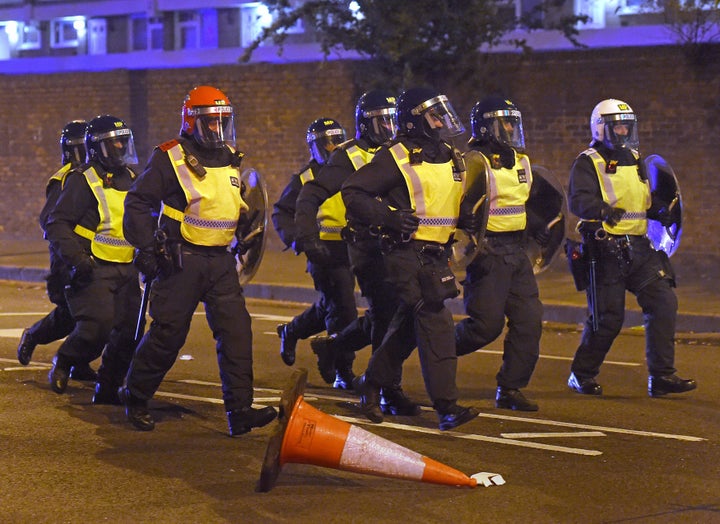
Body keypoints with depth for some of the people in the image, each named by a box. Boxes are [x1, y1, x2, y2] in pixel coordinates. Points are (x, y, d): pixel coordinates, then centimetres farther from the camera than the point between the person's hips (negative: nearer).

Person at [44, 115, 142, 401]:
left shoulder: (131, 180, 15)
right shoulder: (82, 180, -8)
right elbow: (56, 224, -12)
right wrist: (76, 257, -22)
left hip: (126, 270, 7)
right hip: (94, 270, -7)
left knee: (129, 330, -1)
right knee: (97, 327, -19)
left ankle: (107, 388, 13)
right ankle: (62, 362, 9)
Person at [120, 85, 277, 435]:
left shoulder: (230, 159, 13)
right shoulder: (170, 158, -6)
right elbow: (138, 203, -5)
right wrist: (146, 247, -11)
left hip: (220, 262, 5)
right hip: (182, 259, -5)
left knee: (236, 330, -7)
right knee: (168, 334, -2)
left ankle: (240, 411, -8)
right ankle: (135, 397, 18)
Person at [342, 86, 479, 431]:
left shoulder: (451, 158, 15)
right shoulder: (397, 157, -9)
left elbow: (459, 203, 31)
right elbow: (352, 192, -10)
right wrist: (387, 217, -20)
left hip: (436, 254, 8)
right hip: (406, 251, -8)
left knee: (409, 325, 15)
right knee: (435, 322, -15)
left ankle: (371, 383, 32)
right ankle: (446, 406, -16)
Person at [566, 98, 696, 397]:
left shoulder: (634, 160, 19)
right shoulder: (588, 162, -5)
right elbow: (578, 200, -20)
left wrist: (662, 212, 7)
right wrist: (602, 210, -40)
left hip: (639, 248, 7)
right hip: (606, 249, -7)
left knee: (663, 302, -5)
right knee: (607, 318, -4)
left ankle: (661, 376, 0)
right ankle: (582, 375, 15)